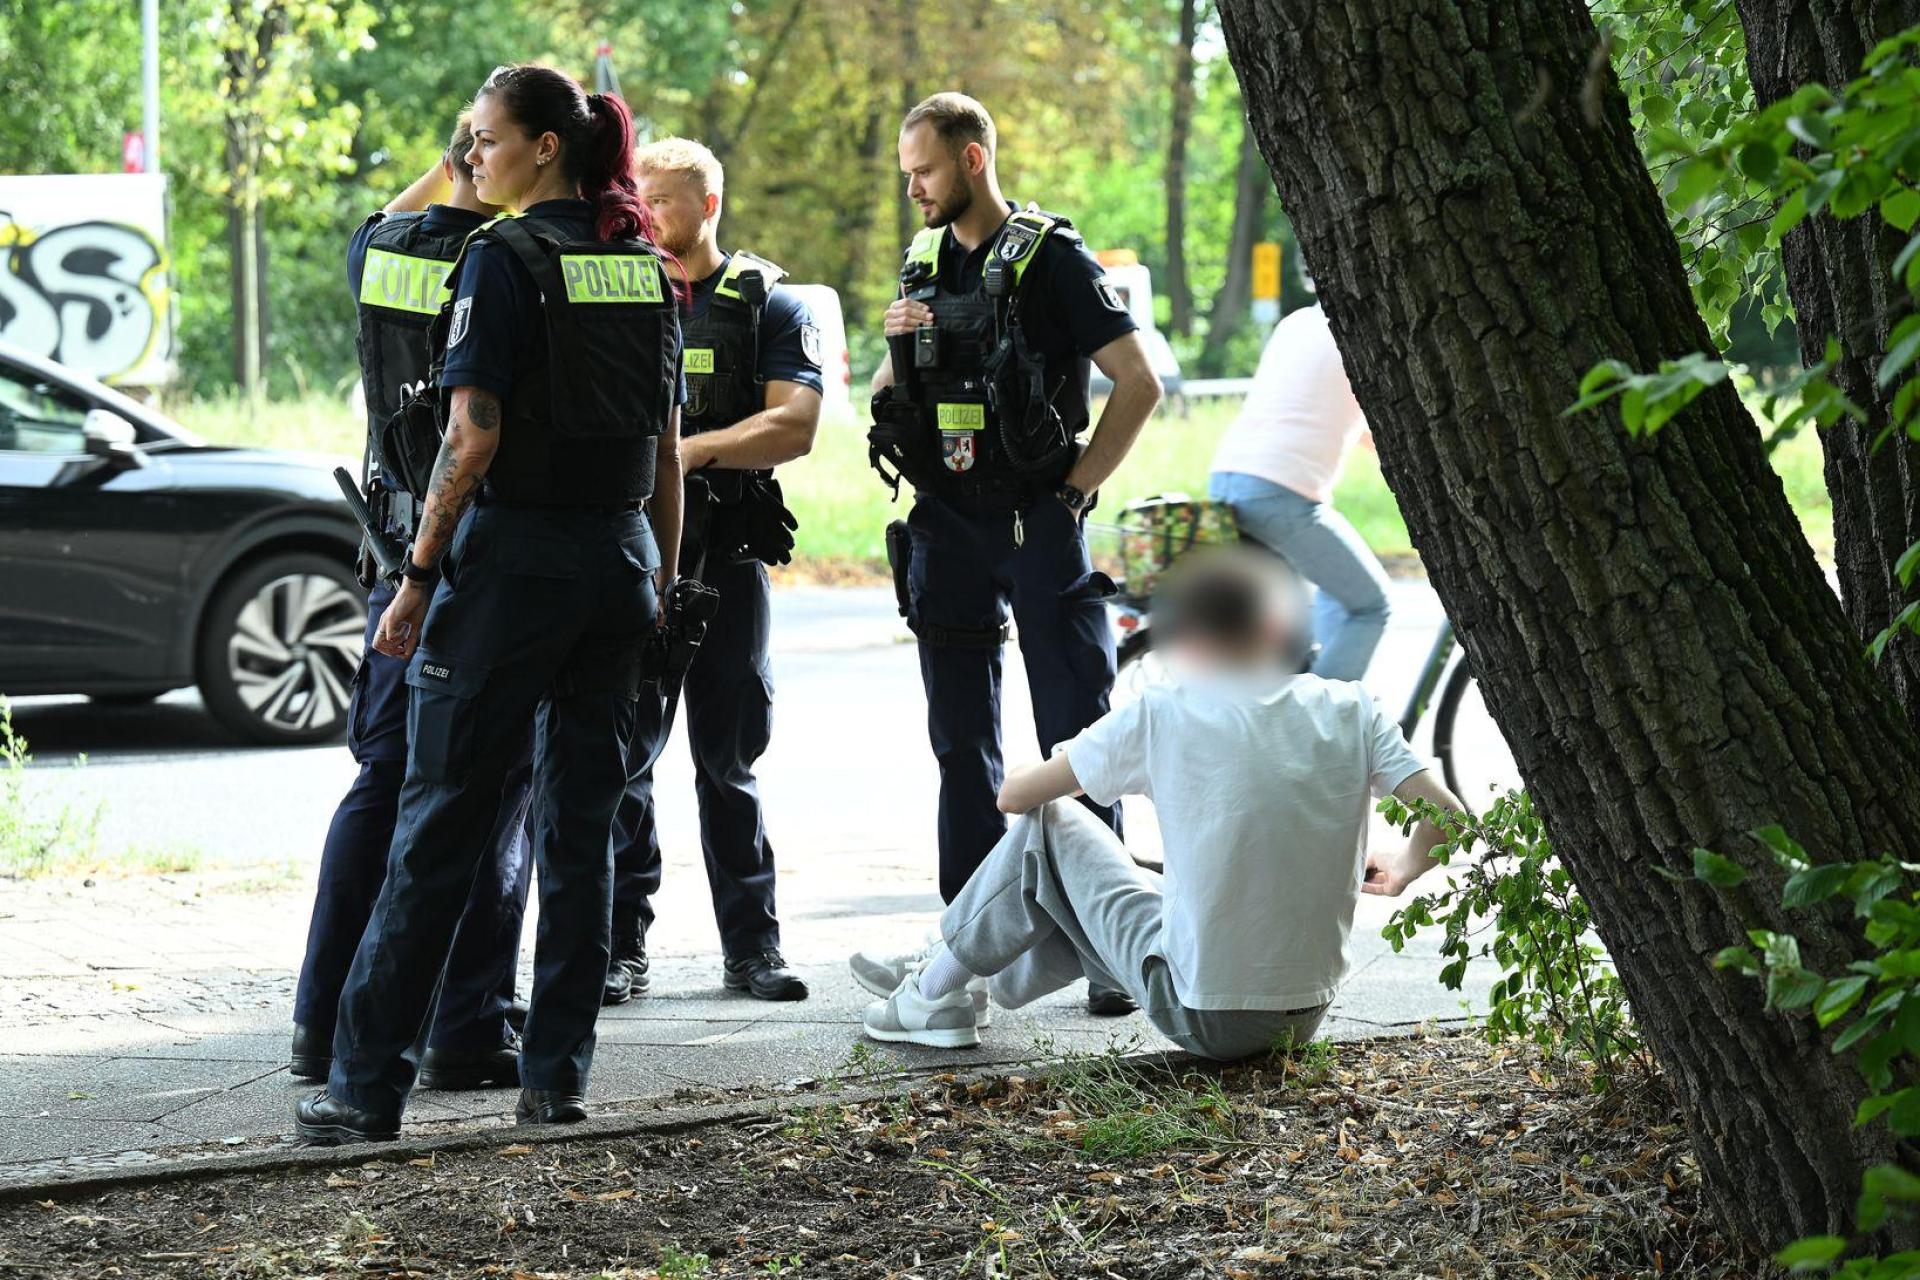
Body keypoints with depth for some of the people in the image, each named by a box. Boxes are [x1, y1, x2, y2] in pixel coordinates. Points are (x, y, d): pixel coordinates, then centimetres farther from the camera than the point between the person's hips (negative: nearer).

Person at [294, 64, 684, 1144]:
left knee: (441, 821, -2)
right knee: (583, 825, 9)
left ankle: (369, 1085, -1)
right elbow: (670, 448, 12)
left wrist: (418, 580, -11)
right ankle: (559, 1077, 9)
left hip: (514, 556, -6)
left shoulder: (506, 258, -9)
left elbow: (474, 438, -15)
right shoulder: (646, 266, 11)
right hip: (620, 558, 6)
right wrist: (662, 580, 18)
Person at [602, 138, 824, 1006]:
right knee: (621, 755, -2)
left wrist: (698, 448, -18)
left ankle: (751, 946, 11)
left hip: (726, 556, -1)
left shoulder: (767, 305, 5)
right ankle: (620, 947, 2)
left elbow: (794, 426, -7)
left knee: (730, 757, 5)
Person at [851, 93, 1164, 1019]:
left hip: (1039, 527, -6)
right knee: (962, 747, 8)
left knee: (1076, 742, -4)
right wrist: (895, 347, -3)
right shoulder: (924, 266, 13)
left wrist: (1077, 485, -9)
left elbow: (1138, 382, -8)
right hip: (949, 527, 6)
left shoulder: (1049, 258, -6)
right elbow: (888, 404, 18)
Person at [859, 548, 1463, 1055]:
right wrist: (1403, 867, 16)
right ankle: (987, 981, 48)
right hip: (1306, 1019, 5)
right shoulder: (1350, 710, -3)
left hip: (1202, 1020, -5)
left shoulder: (1162, 716, -10)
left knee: (1049, 823, 12)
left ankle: (937, 991, 25)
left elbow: (1016, 794, -1)